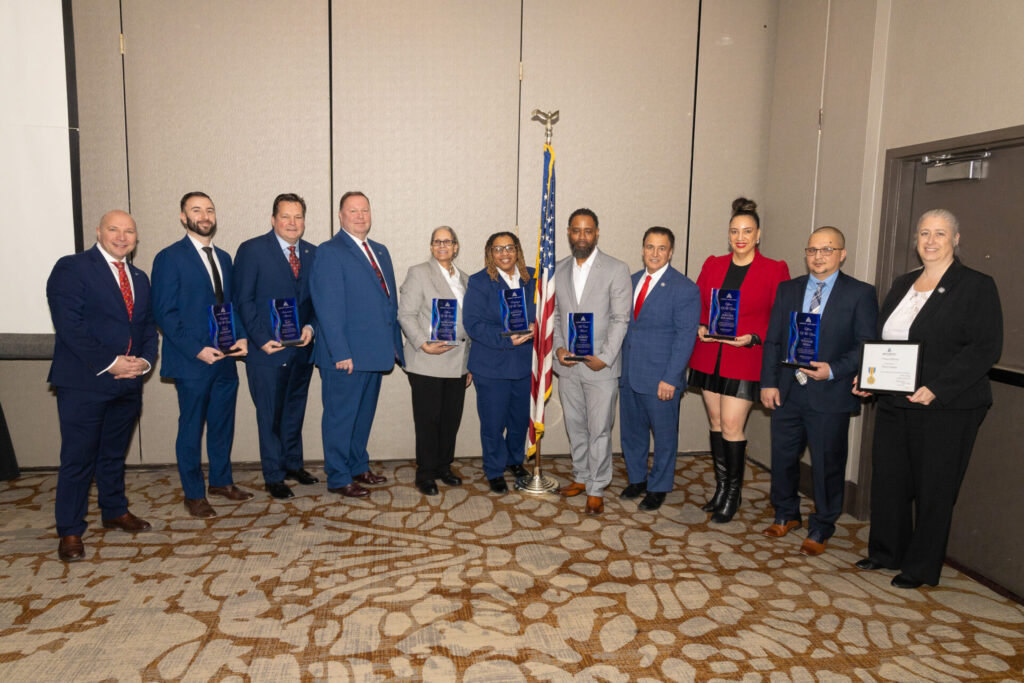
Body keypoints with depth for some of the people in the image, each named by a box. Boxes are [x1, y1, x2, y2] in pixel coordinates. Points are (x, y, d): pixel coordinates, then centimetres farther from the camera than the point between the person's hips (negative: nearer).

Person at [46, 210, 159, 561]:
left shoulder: (139, 278, 15)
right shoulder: (71, 268, -6)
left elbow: (148, 326, 15)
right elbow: (69, 326, -15)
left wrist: (144, 360, -4)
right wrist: (109, 363, -18)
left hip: (128, 383, 6)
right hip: (83, 383, -6)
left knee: (114, 454, 19)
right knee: (78, 458, 0)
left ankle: (115, 512, 34)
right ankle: (70, 532, 12)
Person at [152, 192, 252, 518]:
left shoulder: (223, 258, 14)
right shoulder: (169, 258, -7)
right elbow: (164, 313, -11)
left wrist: (241, 336, 0)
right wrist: (197, 350, -18)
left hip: (225, 358, 6)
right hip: (192, 361, -6)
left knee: (223, 424, 16)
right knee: (191, 428, 5)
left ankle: (221, 481, 32)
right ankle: (194, 494, 18)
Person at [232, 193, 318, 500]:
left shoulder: (312, 253, 8)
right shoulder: (252, 250, -5)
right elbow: (243, 300, -7)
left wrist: (311, 327, -7)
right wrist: (261, 339, -14)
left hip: (302, 348, 4)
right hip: (268, 349, -4)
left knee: (295, 411, 17)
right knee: (270, 415, 5)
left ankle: (293, 464, 34)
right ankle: (273, 477, 18)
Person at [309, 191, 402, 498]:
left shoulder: (380, 251, 15)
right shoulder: (329, 252, -9)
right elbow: (328, 308, -16)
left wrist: (395, 345, 12)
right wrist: (340, 353, -20)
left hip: (376, 352, 8)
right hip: (346, 355, -8)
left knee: (364, 414, 19)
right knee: (340, 417, 4)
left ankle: (358, 467, 34)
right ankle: (338, 478, 16)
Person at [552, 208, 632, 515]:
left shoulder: (616, 269, -5)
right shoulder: (558, 270, 9)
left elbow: (620, 319, -8)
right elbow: (554, 314, 12)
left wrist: (604, 358, -15)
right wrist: (558, 347, -3)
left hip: (601, 366, -4)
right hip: (567, 365, 5)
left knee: (599, 430, 1)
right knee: (575, 427, 15)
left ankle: (596, 489, 14)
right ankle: (581, 477, 32)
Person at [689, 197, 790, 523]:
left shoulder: (774, 270, -2)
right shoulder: (713, 265, 8)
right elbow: (697, 304, 13)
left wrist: (753, 338, -16)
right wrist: (700, 328, -6)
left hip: (745, 361, -4)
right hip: (709, 357, 4)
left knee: (732, 425, -6)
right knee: (716, 422, 11)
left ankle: (734, 492, 13)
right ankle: (721, 488, 25)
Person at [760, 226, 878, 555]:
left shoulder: (860, 293, -2)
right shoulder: (787, 289, 9)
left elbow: (866, 346, -6)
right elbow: (772, 340, 8)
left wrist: (833, 370, -19)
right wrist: (768, 382, 0)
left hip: (830, 396, -3)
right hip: (787, 392, 4)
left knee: (827, 464, 7)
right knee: (783, 457, 14)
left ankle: (821, 528, 25)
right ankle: (786, 515, 35)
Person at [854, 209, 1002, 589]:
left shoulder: (976, 286, -5)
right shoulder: (903, 285, 14)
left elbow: (986, 348, -14)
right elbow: (882, 339, 18)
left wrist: (936, 388, -22)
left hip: (947, 408, -6)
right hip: (894, 404, 6)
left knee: (933, 489, 5)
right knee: (888, 479, 10)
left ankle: (921, 568, 20)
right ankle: (887, 552, 28)